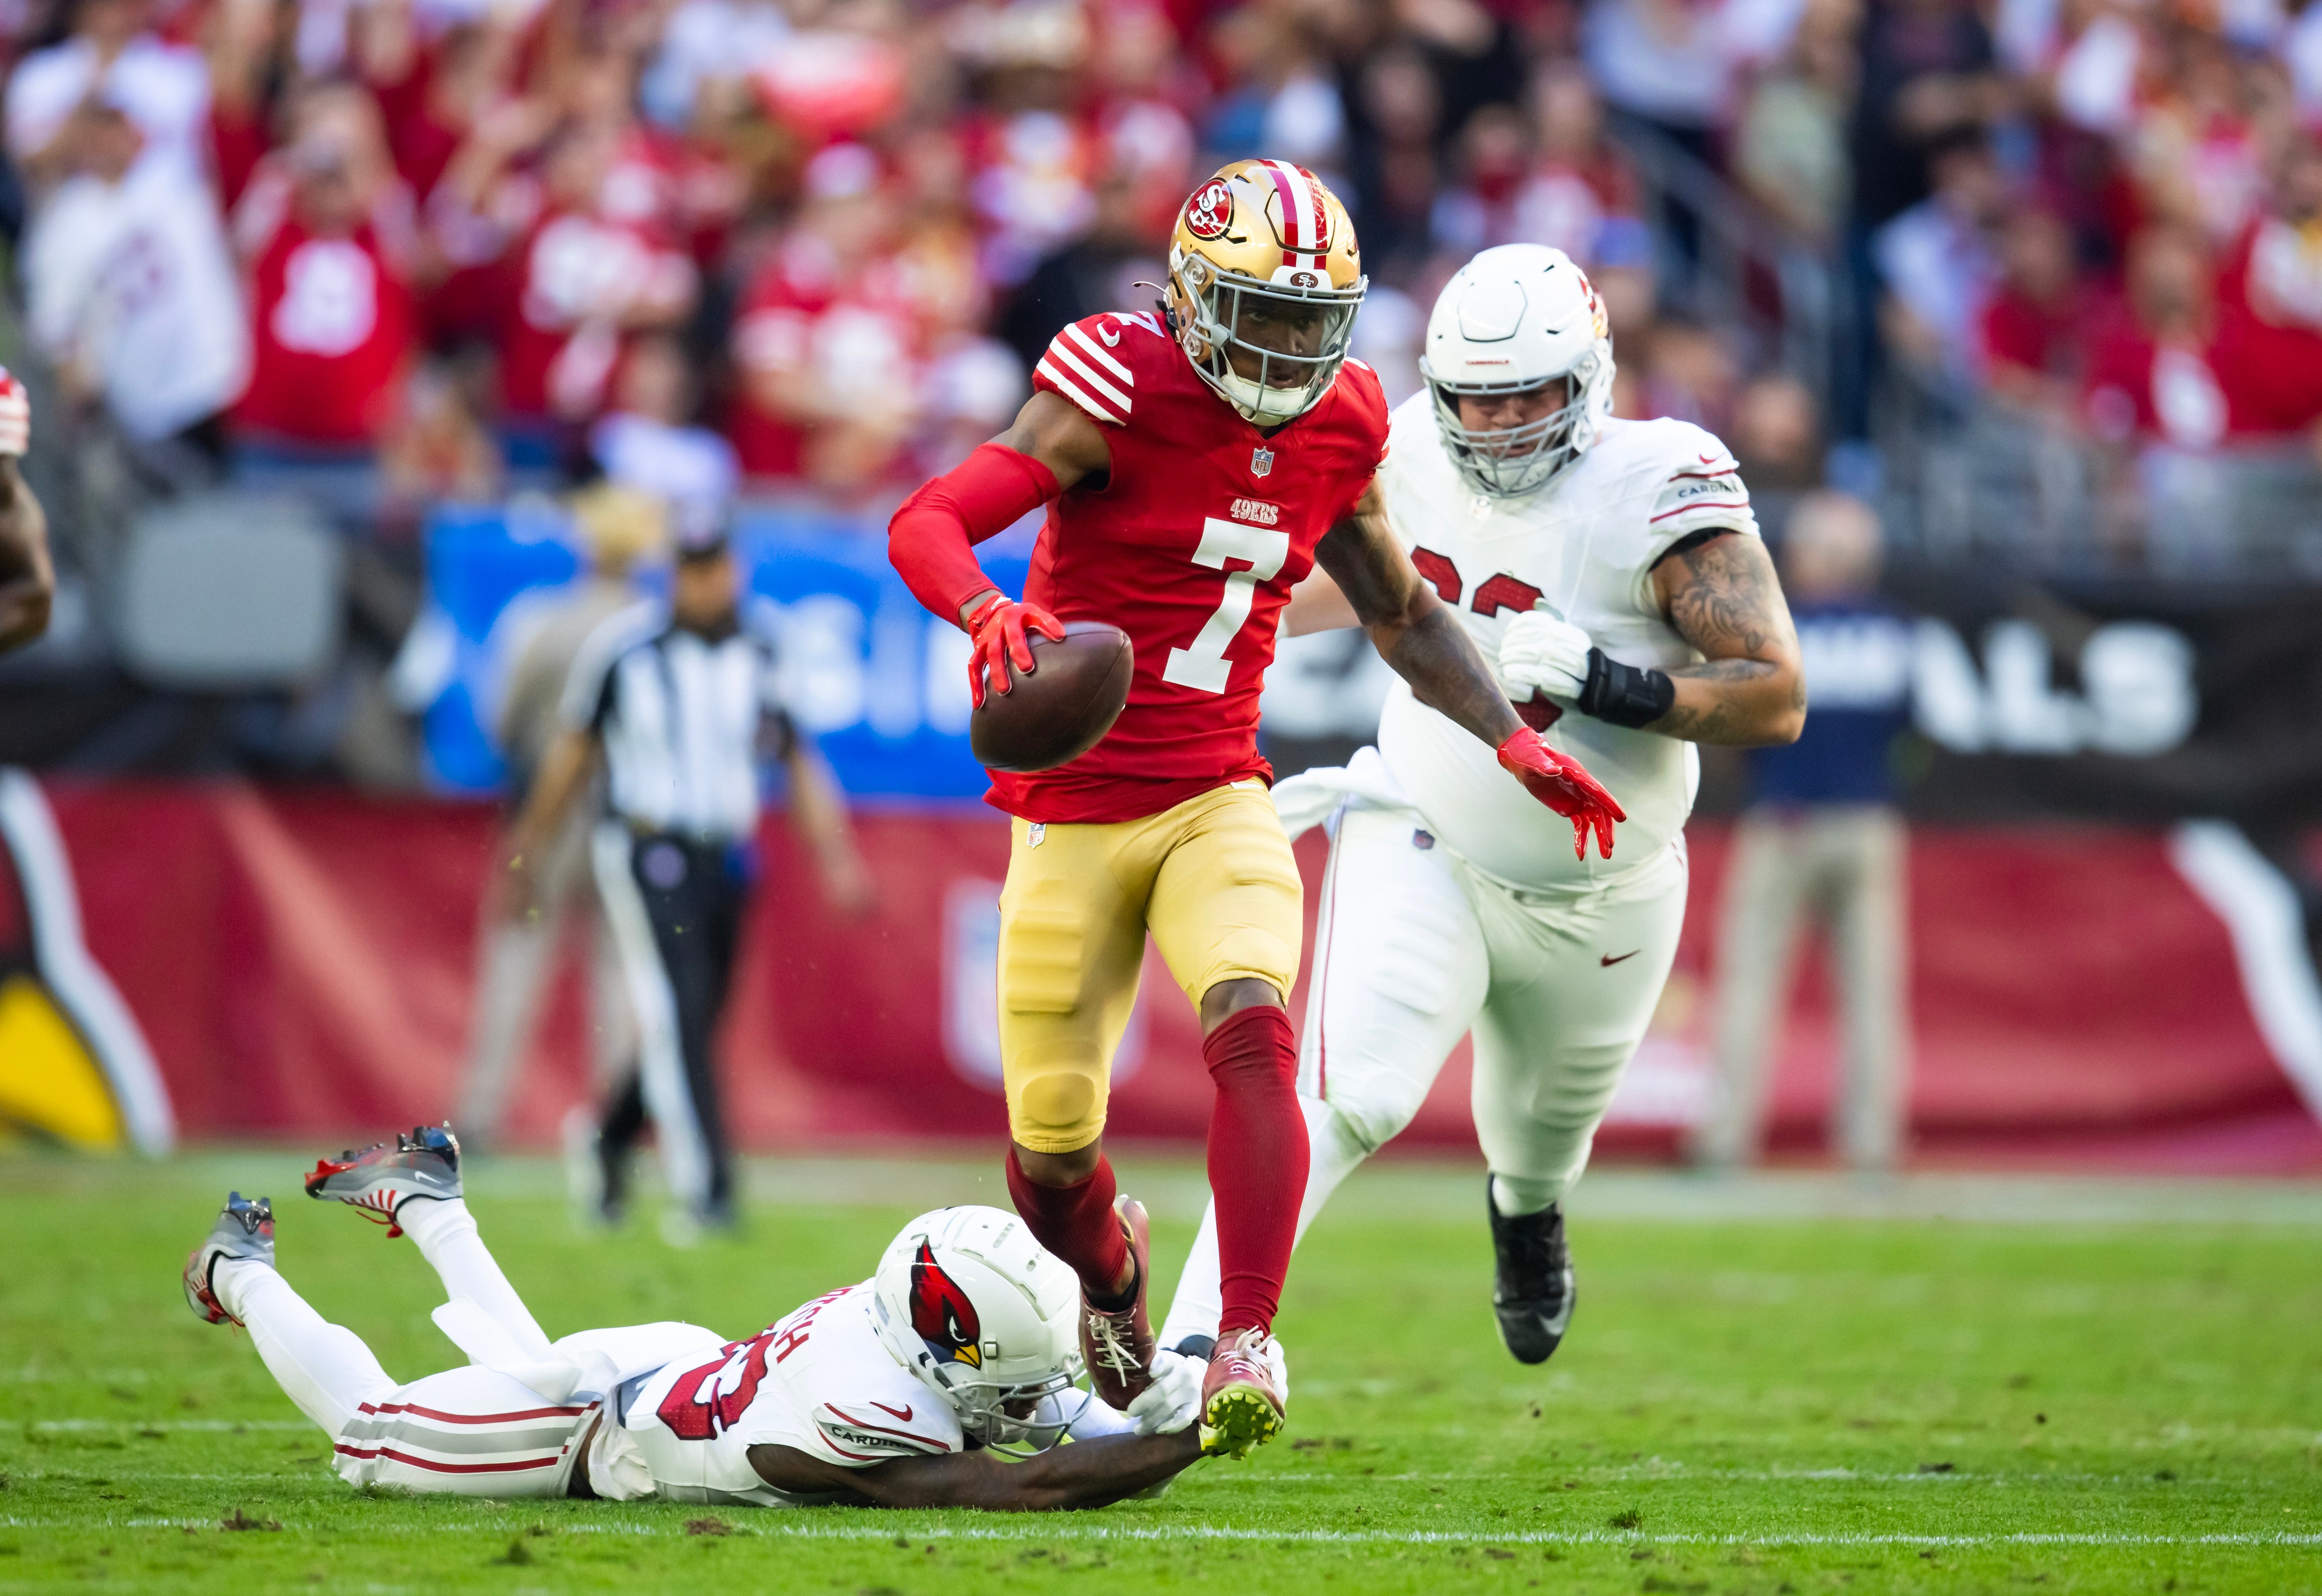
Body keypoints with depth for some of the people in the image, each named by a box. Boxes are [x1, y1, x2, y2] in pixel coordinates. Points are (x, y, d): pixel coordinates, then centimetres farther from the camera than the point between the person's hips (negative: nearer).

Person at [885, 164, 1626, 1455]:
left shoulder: (1338, 432, 4)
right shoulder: (1125, 395, -13)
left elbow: (1402, 611, 20)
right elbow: (925, 523, -21)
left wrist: (1514, 741, 11)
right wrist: (987, 611, -43)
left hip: (1216, 804, 3)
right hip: (1074, 814, -3)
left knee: (1254, 1033, -27)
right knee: (1054, 1147, 5)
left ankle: (1248, 1348, -31)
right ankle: (1111, 1271, 40)